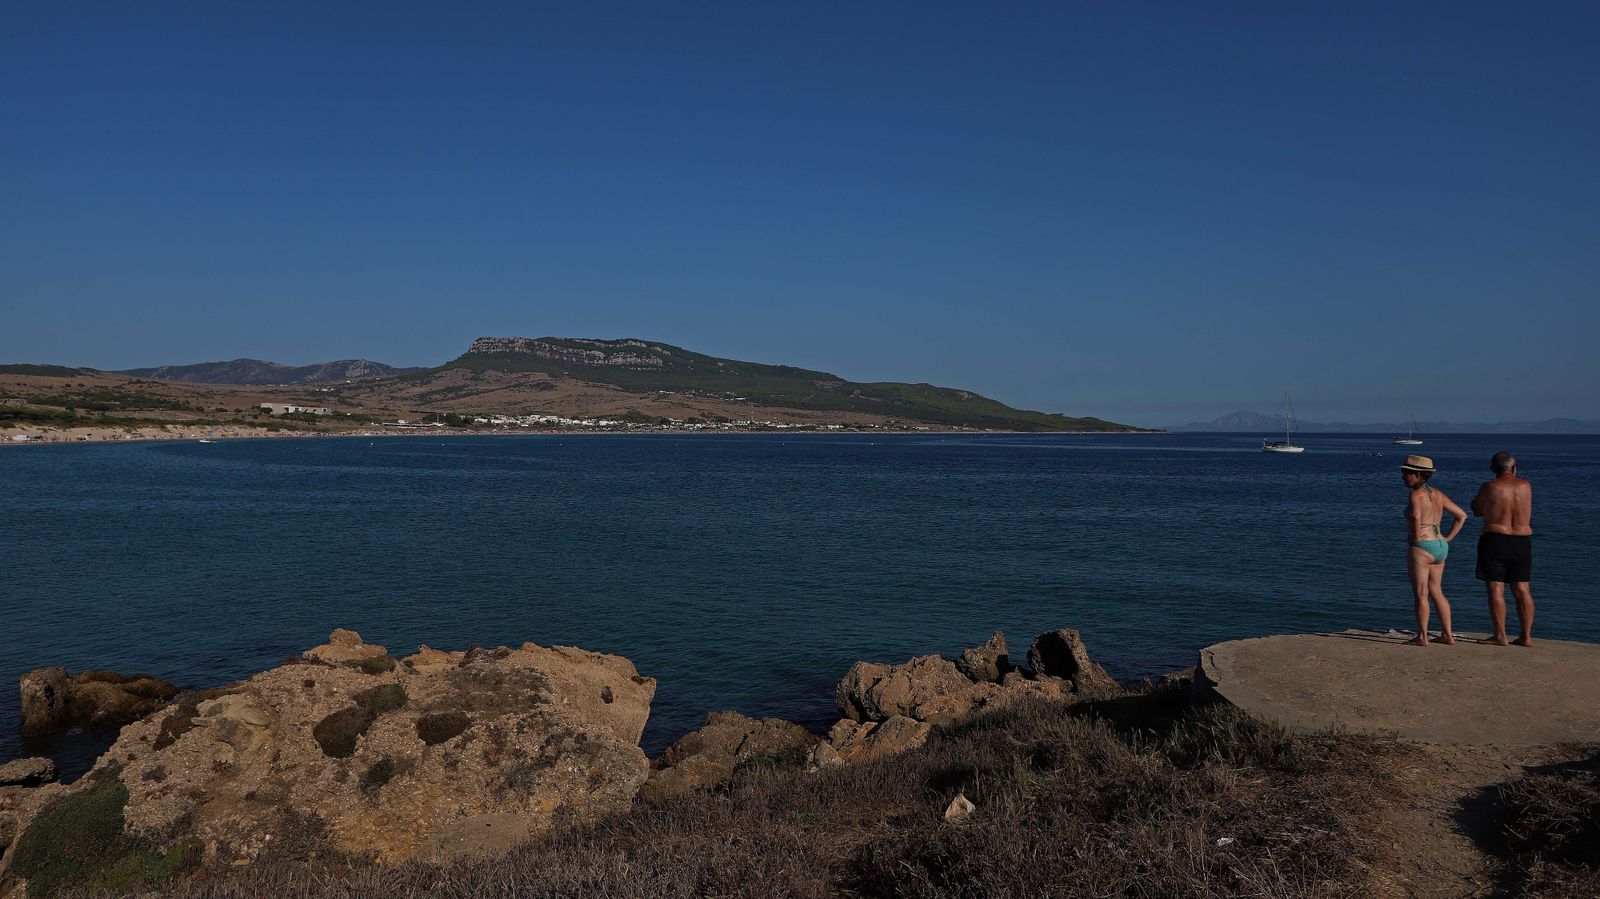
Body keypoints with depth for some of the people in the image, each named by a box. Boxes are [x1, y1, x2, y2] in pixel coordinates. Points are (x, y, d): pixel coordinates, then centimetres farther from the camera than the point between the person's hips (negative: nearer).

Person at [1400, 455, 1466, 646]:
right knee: (1436, 592, 16)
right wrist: (1448, 538, 15)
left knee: (1421, 594, 0)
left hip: (1422, 547, -8)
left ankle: (1422, 637, 5)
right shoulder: (1438, 494, 11)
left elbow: (1416, 516, -33)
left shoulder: (1416, 495, -13)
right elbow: (1462, 516, 18)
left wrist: (1416, 536, -18)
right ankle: (1448, 635, 19)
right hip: (1441, 547, 8)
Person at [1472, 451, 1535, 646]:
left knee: (1496, 589, -2)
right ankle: (1527, 636, 9)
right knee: (1522, 590, 9)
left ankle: (1500, 636, -4)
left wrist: (1476, 500, 23)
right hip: (1522, 542, 4)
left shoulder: (1489, 487, -8)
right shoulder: (1525, 486, 4)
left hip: (1495, 540, -4)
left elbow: (1477, 511, 3)